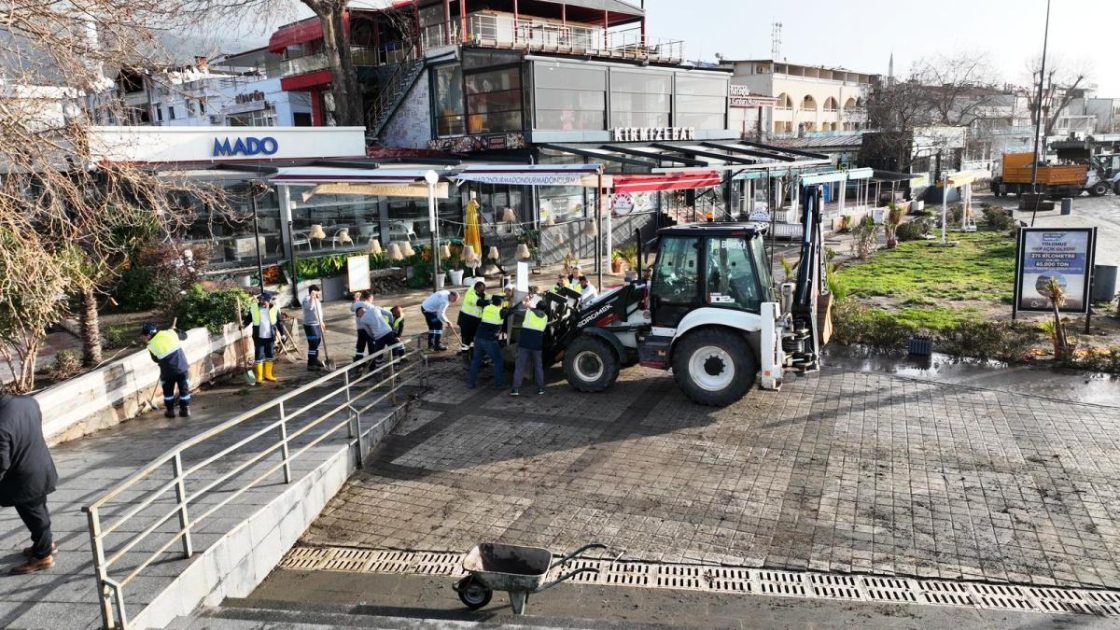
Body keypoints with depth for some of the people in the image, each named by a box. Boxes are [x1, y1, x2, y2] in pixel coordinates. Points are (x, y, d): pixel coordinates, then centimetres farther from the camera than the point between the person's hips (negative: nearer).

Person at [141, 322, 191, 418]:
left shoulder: (152, 346, -9)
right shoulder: (170, 333, -4)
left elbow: (156, 359, 7)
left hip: (168, 371, -3)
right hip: (182, 367, 3)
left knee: (168, 391, 20)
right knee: (184, 389, 16)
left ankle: (170, 411, 26)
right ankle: (185, 410, 22)